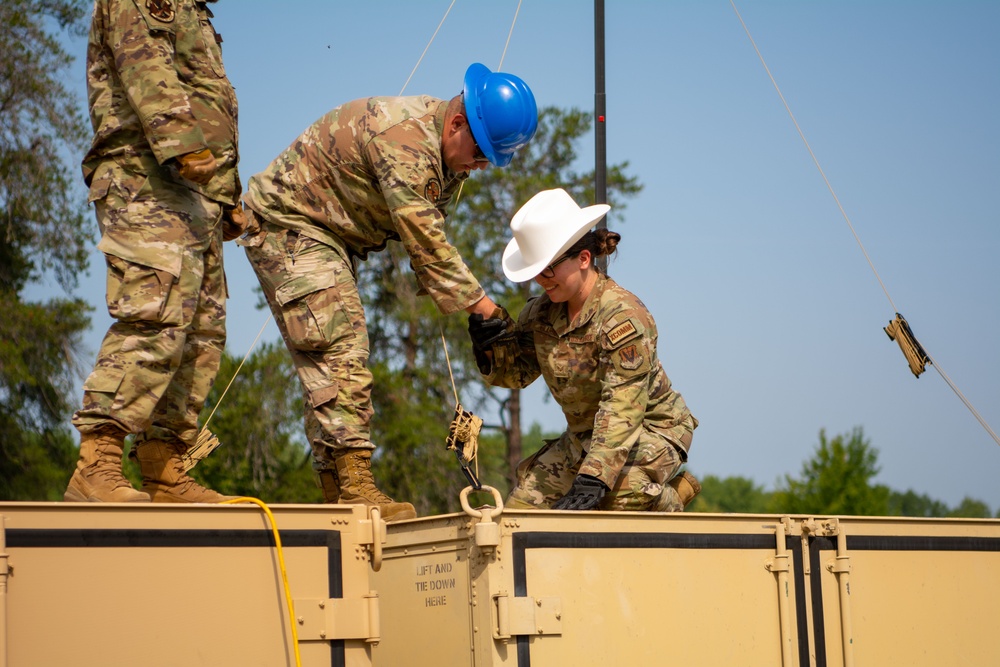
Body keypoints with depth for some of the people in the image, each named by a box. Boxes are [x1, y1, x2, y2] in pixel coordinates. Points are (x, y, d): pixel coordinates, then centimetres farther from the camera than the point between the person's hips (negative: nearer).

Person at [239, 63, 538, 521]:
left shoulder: (449, 149, 3)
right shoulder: (404, 138, -29)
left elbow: (426, 236, 8)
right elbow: (424, 241, -27)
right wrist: (477, 302, -23)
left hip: (334, 237, 10)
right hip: (287, 223, -10)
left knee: (334, 364, 8)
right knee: (339, 353, -19)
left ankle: (337, 491, 10)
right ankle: (353, 486, -24)